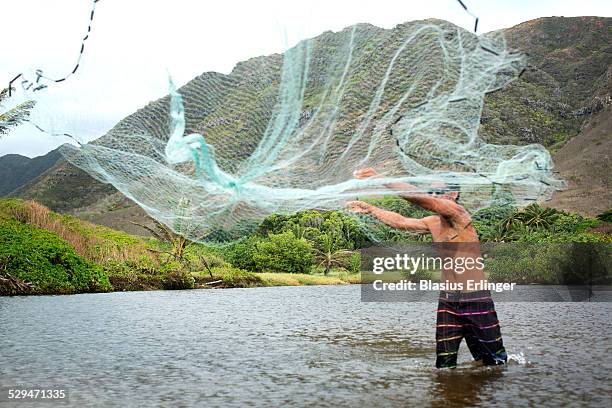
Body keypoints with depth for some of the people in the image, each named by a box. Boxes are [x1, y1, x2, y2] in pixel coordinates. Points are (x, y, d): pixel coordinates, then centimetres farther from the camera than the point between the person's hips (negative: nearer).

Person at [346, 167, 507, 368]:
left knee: (495, 360, 6)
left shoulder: (459, 214, -15)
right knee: (444, 363, 3)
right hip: (448, 300, 6)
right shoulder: (433, 223, 8)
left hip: (476, 300, -6)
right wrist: (368, 209, 15)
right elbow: (400, 222, 18)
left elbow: (421, 199, -26)